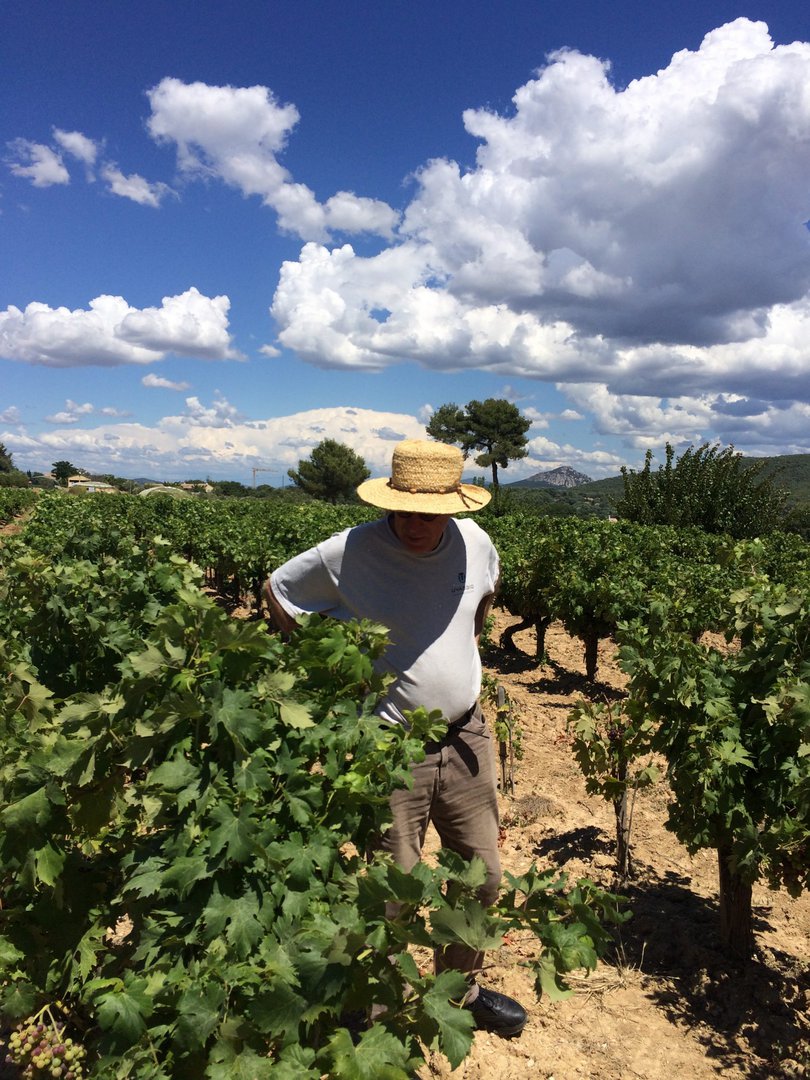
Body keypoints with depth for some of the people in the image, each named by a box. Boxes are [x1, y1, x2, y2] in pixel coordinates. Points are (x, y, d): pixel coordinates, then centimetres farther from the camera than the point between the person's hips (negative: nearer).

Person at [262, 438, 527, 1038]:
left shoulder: (476, 544, -5)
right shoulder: (349, 552, -19)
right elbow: (277, 590, -2)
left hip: (466, 736, 5)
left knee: (483, 875, 19)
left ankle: (461, 988, 45)